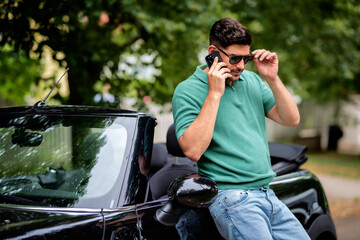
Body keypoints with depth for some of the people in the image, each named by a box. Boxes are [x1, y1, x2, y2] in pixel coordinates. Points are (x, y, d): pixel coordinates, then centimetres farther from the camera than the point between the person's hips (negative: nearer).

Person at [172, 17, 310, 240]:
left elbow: (292, 120, 11)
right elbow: (193, 150, -18)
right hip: (231, 196, -6)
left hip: (269, 196, 7)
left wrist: (273, 79, -2)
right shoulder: (187, 91, -5)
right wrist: (214, 94, -17)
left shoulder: (252, 80, 13)